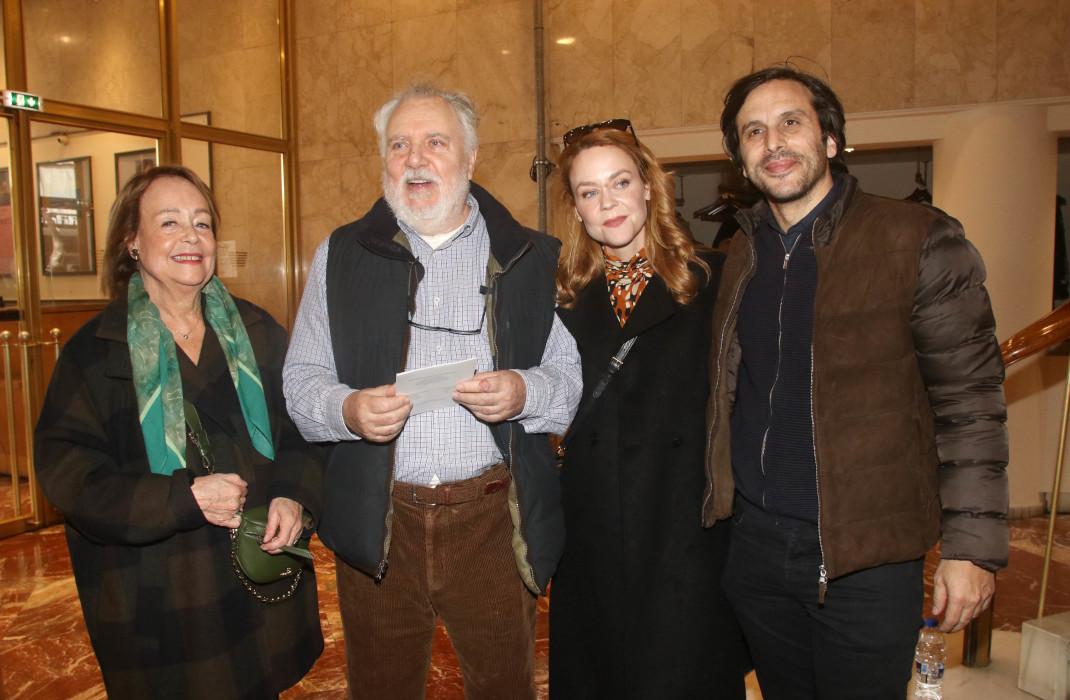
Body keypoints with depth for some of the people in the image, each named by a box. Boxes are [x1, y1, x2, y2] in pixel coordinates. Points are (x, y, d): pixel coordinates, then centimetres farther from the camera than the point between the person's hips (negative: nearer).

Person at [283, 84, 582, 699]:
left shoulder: (529, 258, 5)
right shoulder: (342, 255, 8)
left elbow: (572, 376, 3)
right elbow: (300, 381, 6)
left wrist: (524, 392, -18)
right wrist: (346, 410, -15)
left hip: (494, 518, 0)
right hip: (376, 522, 1)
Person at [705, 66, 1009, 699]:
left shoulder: (919, 241, -9)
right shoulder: (742, 255, 6)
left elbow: (970, 403, -9)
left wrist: (973, 546, -12)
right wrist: (723, 501, 10)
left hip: (866, 554, -4)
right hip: (754, 540, 5)